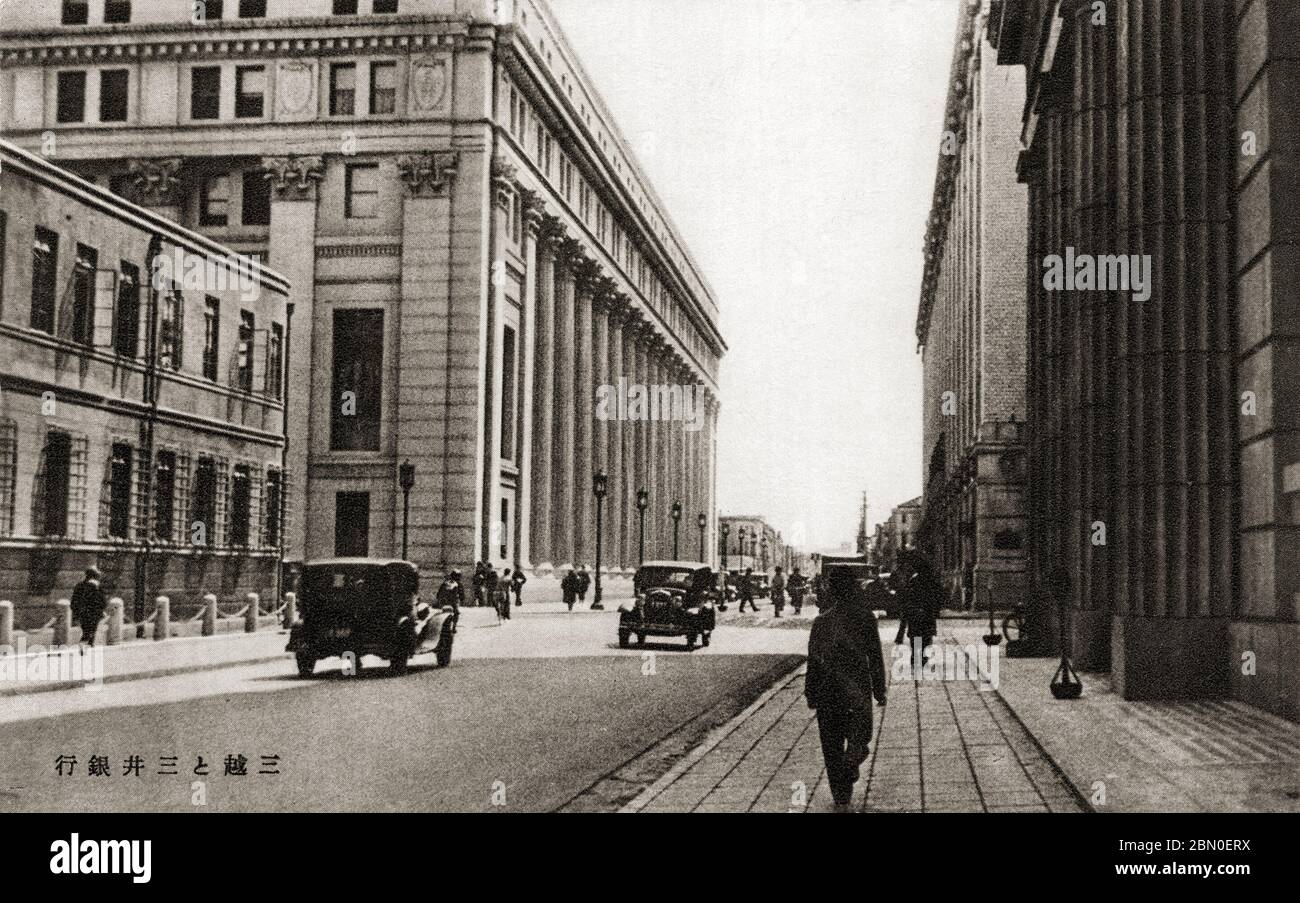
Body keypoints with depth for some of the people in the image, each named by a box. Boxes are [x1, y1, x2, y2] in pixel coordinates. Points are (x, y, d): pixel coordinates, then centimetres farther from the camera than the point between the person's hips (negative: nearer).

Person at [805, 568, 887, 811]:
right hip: (858, 689, 0)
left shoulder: (821, 621, -5)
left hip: (828, 691, 1)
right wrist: (880, 690, 8)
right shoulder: (865, 618, -6)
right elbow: (875, 657, -2)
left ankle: (841, 798, 10)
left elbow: (814, 661, -1)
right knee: (858, 737, 17)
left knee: (832, 746, 10)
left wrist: (811, 695, 8)